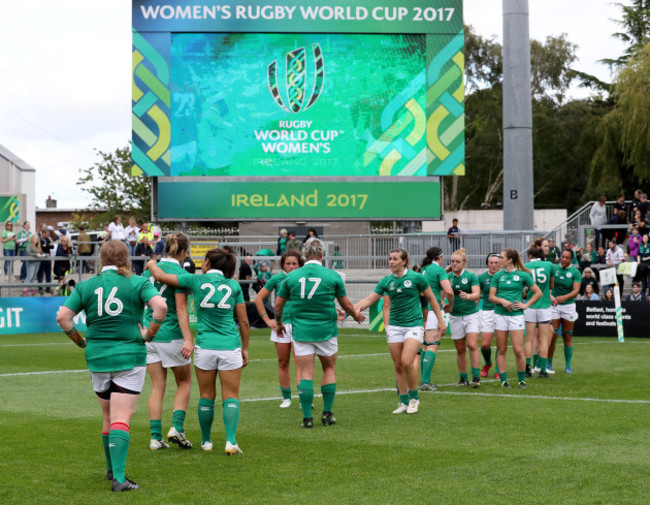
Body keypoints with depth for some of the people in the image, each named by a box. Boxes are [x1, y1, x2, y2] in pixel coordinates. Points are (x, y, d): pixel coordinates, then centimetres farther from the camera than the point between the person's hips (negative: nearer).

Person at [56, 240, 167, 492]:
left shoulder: (85, 286, 4)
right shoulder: (138, 283, -2)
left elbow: (62, 316, -3)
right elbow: (160, 306, -18)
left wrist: (82, 341, 8)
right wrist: (149, 334, -6)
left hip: (97, 358, 3)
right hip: (130, 358, -3)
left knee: (109, 417, 19)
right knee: (121, 419, -5)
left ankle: (112, 469, 31)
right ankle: (118, 478, -16)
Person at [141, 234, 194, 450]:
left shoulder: (149, 270, 8)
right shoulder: (179, 273, -11)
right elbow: (181, 308, -17)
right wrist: (188, 339, -20)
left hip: (150, 333, 5)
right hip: (171, 334, -5)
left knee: (157, 387, 9)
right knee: (184, 382, 12)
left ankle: (156, 437, 5)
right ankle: (177, 427, -3)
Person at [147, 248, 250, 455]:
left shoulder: (196, 281, 0)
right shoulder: (234, 286, 4)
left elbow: (161, 276, 6)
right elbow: (244, 322, 6)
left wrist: (152, 264, 26)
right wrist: (245, 348, 17)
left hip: (205, 346, 0)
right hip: (230, 347, 0)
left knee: (206, 396, 13)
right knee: (231, 397, 4)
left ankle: (206, 441, 22)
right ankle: (231, 441, -9)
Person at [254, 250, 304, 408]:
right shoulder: (277, 279, 2)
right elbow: (259, 298, 10)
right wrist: (267, 320, 6)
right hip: (281, 325, 2)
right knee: (283, 363, 7)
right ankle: (286, 398, 19)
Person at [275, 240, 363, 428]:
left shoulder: (292, 276, 0)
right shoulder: (332, 276, -3)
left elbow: (279, 303, 8)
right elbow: (346, 304, 5)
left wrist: (278, 323, 26)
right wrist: (356, 315, 26)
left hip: (301, 332, 1)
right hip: (326, 330, 0)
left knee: (305, 374, 3)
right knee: (329, 369, 16)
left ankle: (307, 417, 0)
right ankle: (327, 414, 15)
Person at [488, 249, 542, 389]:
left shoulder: (522, 275, 0)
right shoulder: (498, 276, 7)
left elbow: (538, 293, 5)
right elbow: (491, 296, 6)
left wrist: (526, 305, -2)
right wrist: (502, 301, -12)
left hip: (516, 315, -2)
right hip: (500, 314, 2)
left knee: (518, 350, -6)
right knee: (501, 349, 3)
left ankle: (522, 379, 8)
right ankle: (503, 379, 10)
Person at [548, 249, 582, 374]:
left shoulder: (575, 272, -4)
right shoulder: (554, 268, 0)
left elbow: (576, 291, -13)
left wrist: (564, 297, -31)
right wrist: (550, 296, -25)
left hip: (568, 305, 0)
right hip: (554, 304, 0)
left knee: (568, 337, 4)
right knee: (552, 335, -5)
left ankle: (568, 366, 12)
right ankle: (549, 364, 3)